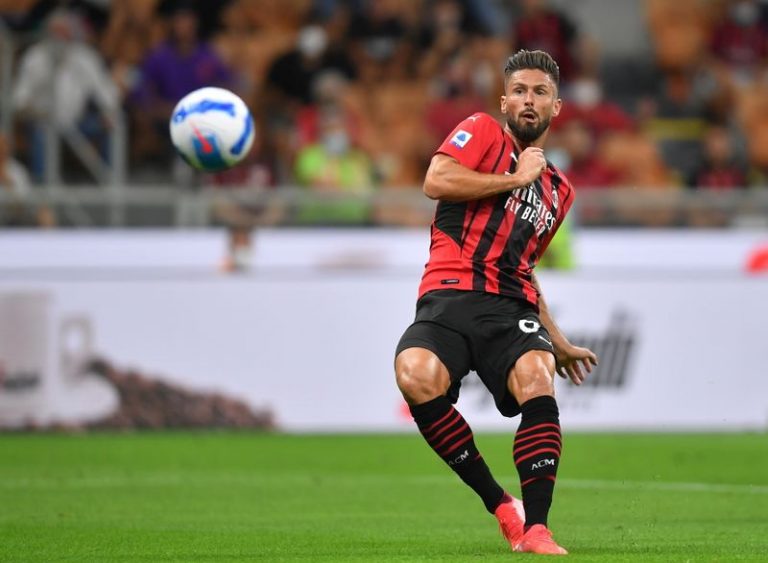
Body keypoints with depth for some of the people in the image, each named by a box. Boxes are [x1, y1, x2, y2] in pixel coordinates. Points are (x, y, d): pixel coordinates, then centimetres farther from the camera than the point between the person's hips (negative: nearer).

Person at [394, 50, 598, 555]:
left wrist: (558, 342, 35)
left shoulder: (559, 190, 27)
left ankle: (536, 528, -28)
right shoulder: (483, 132, 10)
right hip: (450, 295, -4)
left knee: (536, 377, -29)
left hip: (513, 305, 4)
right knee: (416, 376, -33)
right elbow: (436, 182, -8)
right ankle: (501, 506, -18)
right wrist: (515, 179, -1)